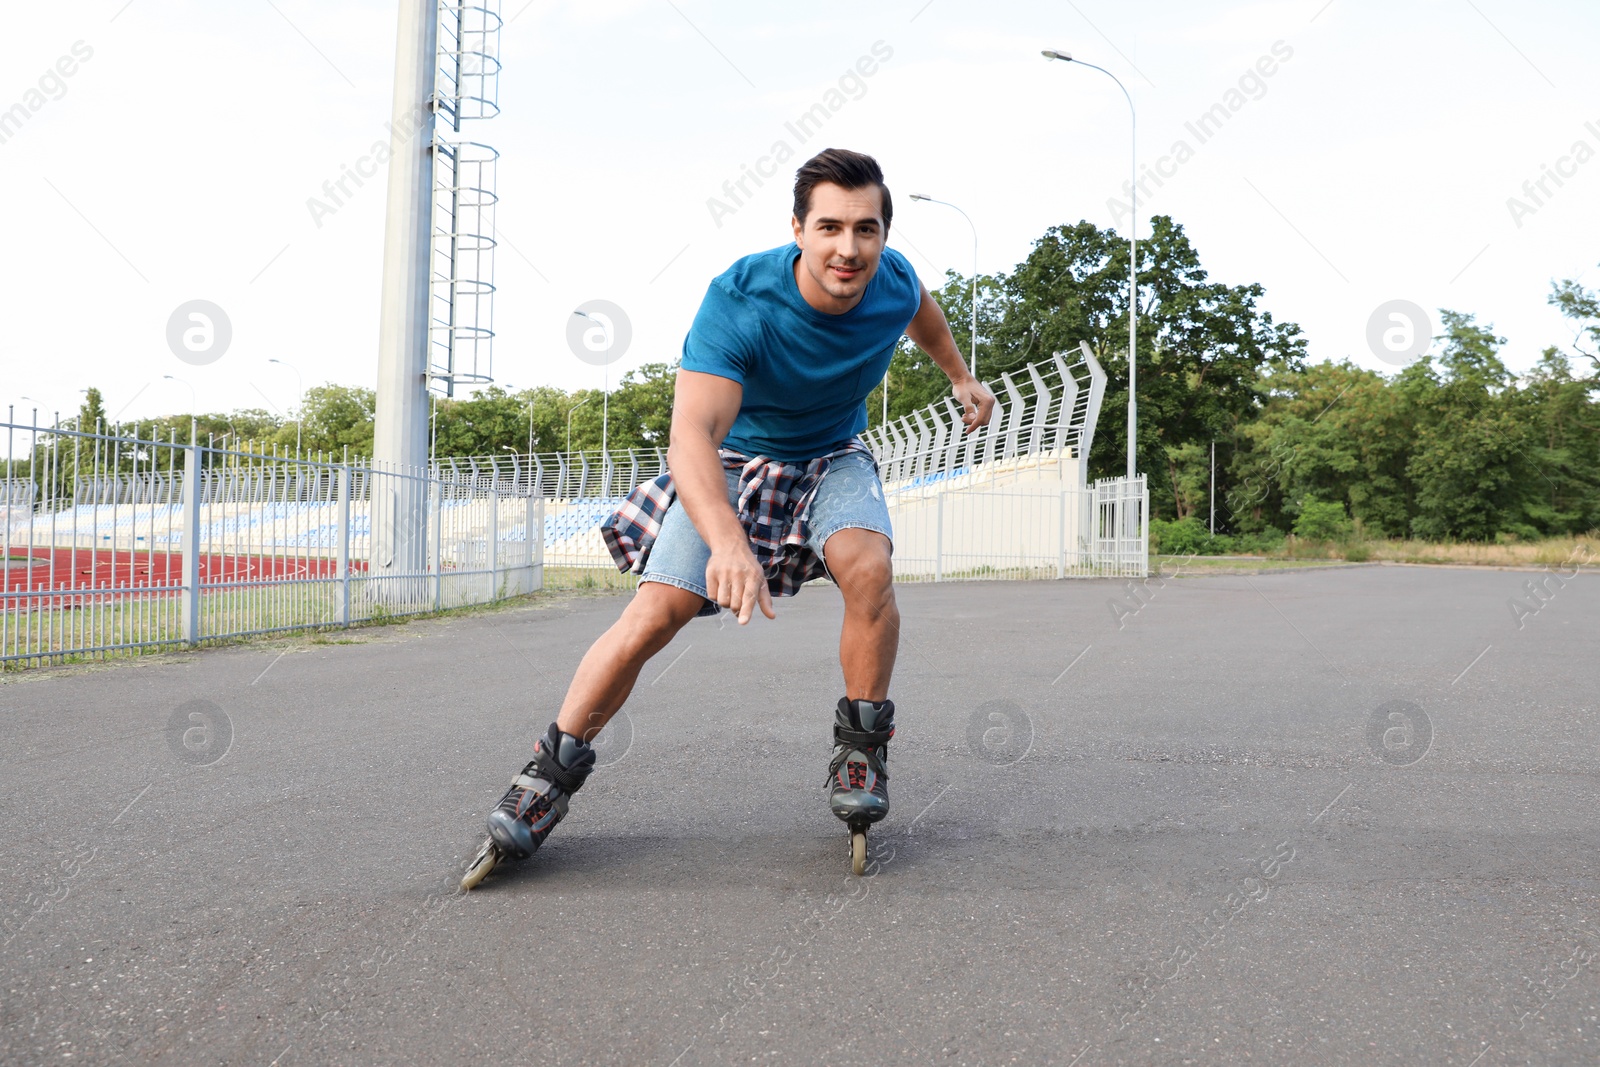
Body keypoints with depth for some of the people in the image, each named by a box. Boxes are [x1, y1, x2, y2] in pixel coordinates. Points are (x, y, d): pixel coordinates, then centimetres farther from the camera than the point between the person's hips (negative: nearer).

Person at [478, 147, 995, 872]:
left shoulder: (893, 281, -17)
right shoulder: (737, 299, -33)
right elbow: (692, 433, -44)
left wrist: (960, 376, 24)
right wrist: (727, 540, -61)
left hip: (832, 457, 3)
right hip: (729, 462, -3)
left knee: (868, 565, -28)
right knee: (656, 609, -17)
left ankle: (861, 749, -9)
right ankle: (552, 771, 0)